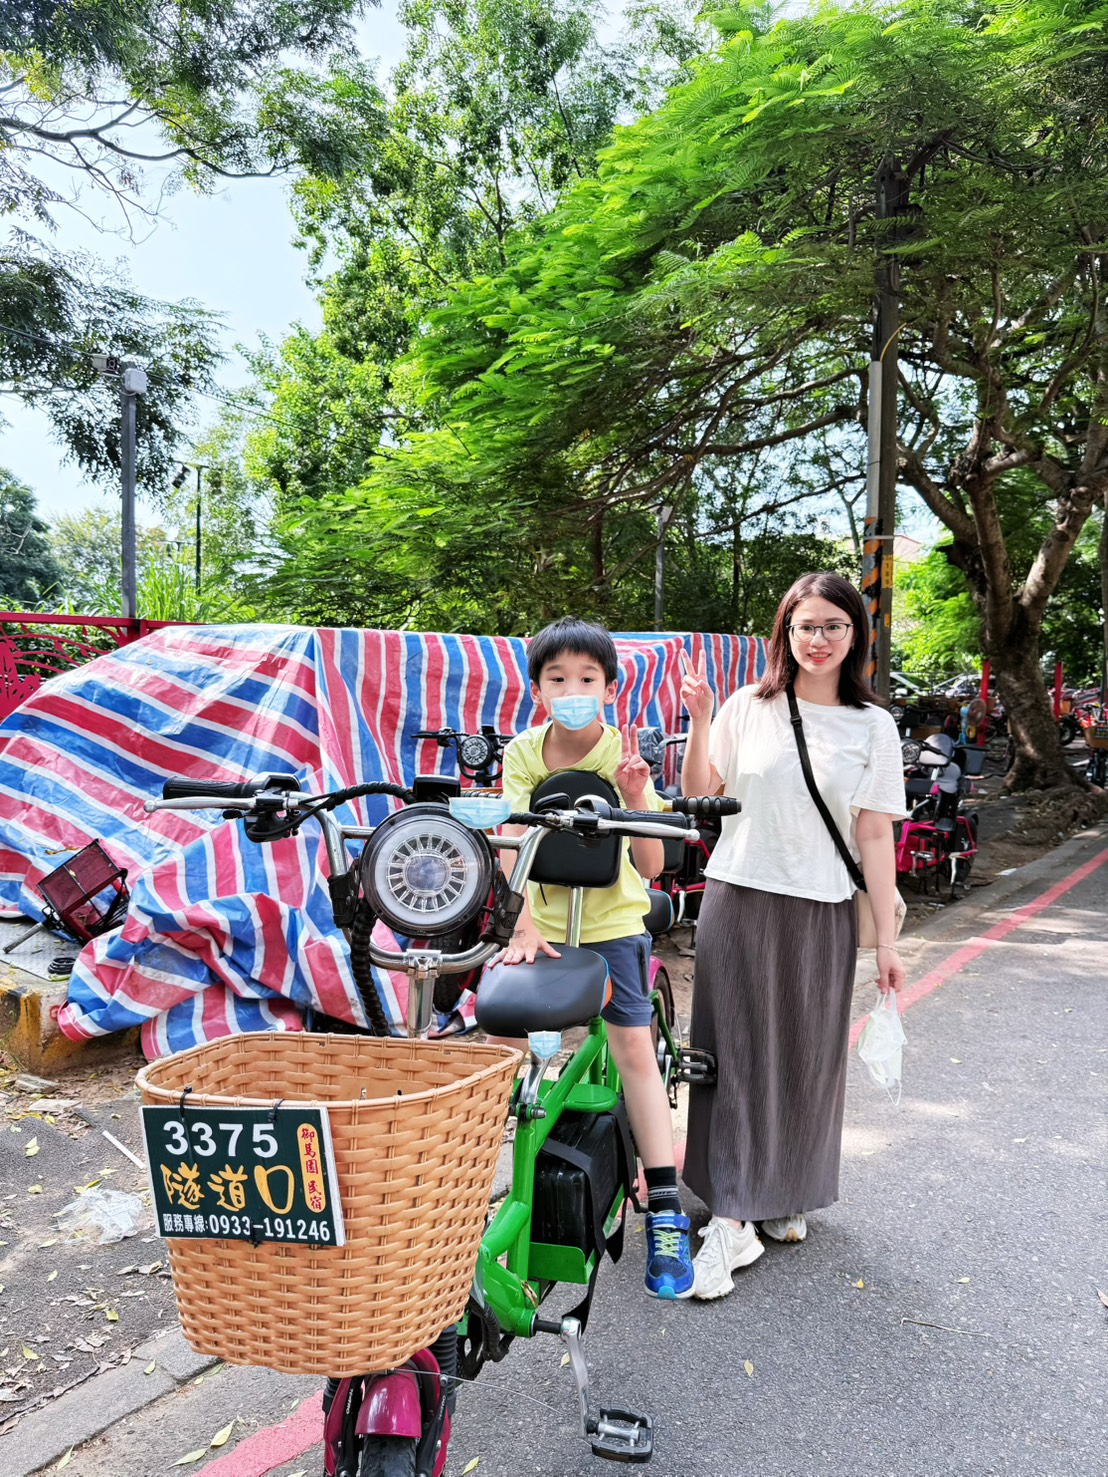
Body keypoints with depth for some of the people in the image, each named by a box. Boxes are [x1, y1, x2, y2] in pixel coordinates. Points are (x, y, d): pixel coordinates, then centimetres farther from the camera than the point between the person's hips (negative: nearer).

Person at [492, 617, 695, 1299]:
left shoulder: (623, 756, -12)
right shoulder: (524, 753, -7)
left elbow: (651, 867, -16)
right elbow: (516, 843, -14)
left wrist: (637, 801, -31)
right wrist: (524, 924, -26)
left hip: (612, 922, -2)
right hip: (541, 922, 2)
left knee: (635, 1049, -7)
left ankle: (667, 1211, 5)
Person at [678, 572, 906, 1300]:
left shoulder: (873, 727, 2)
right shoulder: (748, 706, 1)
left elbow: (875, 837, 2)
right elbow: (699, 795, 3)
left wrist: (887, 940, 0)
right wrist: (699, 721, -10)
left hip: (821, 913, 1)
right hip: (739, 902, 0)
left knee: (807, 1059, 11)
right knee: (736, 1055, 2)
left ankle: (787, 1195, 33)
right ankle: (733, 1221, 10)